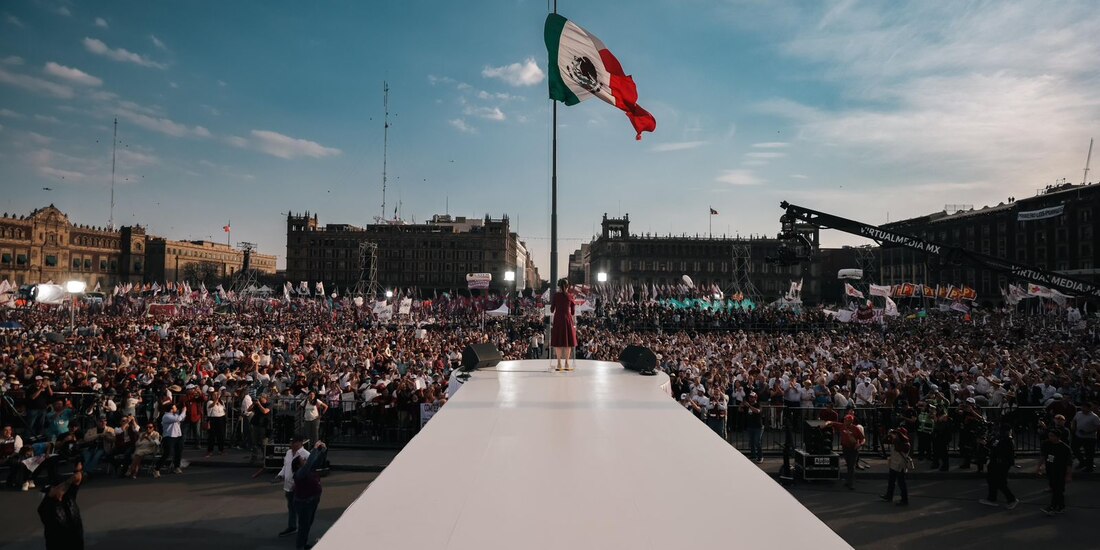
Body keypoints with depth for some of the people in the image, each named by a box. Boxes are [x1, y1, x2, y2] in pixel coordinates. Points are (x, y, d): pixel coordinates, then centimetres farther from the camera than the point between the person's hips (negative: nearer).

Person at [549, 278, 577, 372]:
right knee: (568, 341, 6)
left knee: (558, 341, 5)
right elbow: (573, 312, 4)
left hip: (557, 319, 0)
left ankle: (559, 364, 2)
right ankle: (567, 364, 4)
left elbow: (552, 310, 1)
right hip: (568, 319, 0)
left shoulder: (556, 295, -1)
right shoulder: (570, 296, -1)